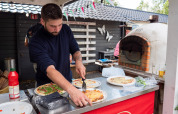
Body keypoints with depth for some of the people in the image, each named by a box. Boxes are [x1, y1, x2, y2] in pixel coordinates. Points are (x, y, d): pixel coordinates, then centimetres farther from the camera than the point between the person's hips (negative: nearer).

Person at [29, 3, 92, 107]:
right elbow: (49, 69, -35)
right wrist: (71, 89, -49)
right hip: (47, 86, -3)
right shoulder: (36, 42, -24)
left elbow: (75, 50, 0)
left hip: (67, 81, 3)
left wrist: (78, 61, -24)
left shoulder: (66, 30, -8)